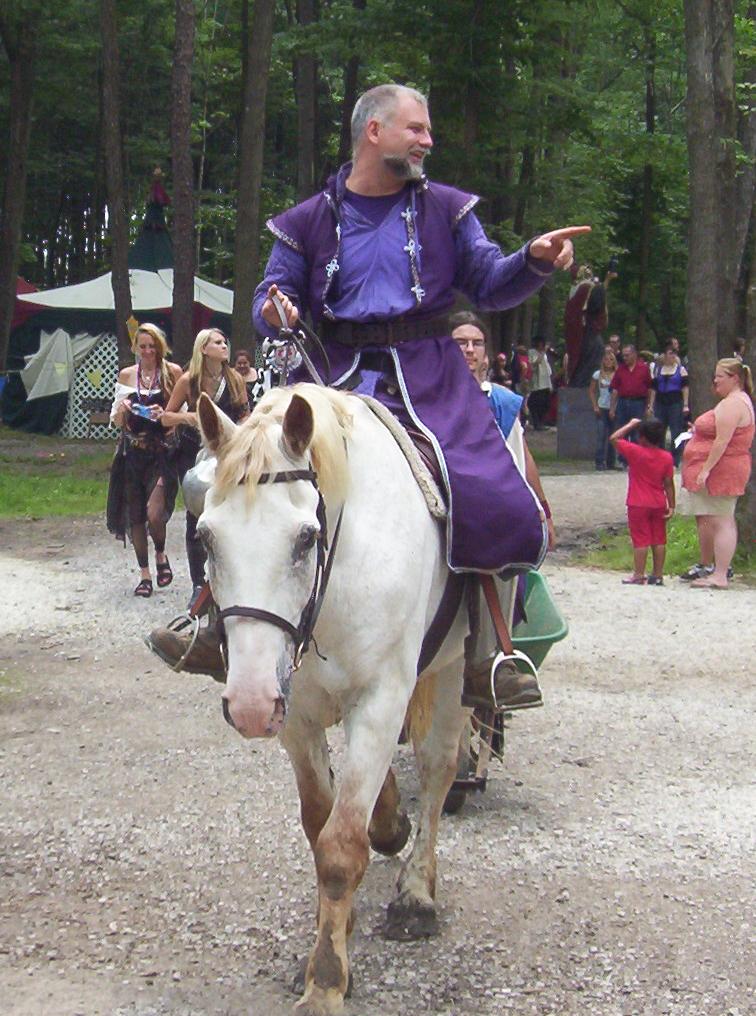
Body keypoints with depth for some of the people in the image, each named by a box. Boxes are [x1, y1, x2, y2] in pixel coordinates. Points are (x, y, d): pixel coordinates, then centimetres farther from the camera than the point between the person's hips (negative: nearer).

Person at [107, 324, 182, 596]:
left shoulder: (173, 372, 0)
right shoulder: (126, 375, 10)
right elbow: (117, 421, 12)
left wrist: (164, 415, -18)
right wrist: (123, 409, -10)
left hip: (161, 452, -4)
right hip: (132, 453, 4)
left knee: (154, 513, -18)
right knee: (135, 516, 6)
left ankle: (161, 555, 12)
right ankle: (144, 574, 19)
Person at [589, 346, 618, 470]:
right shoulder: (598, 374, 3)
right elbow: (591, 390, 9)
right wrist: (595, 406, 2)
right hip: (602, 408, 0)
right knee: (601, 436, -5)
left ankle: (610, 462, 13)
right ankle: (600, 462, -3)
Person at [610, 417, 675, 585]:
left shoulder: (635, 452, -13)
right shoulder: (666, 457, -1)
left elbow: (614, 438, -3)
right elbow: (669, 483, 1)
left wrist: (631, 425, 6)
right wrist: (671, 505, 6)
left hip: (638, 505, -4)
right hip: (659, 504, 4)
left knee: (641, 540, -1)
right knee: (659, 540, 9)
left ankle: (639, 575, 1)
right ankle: (658, 575, 14)